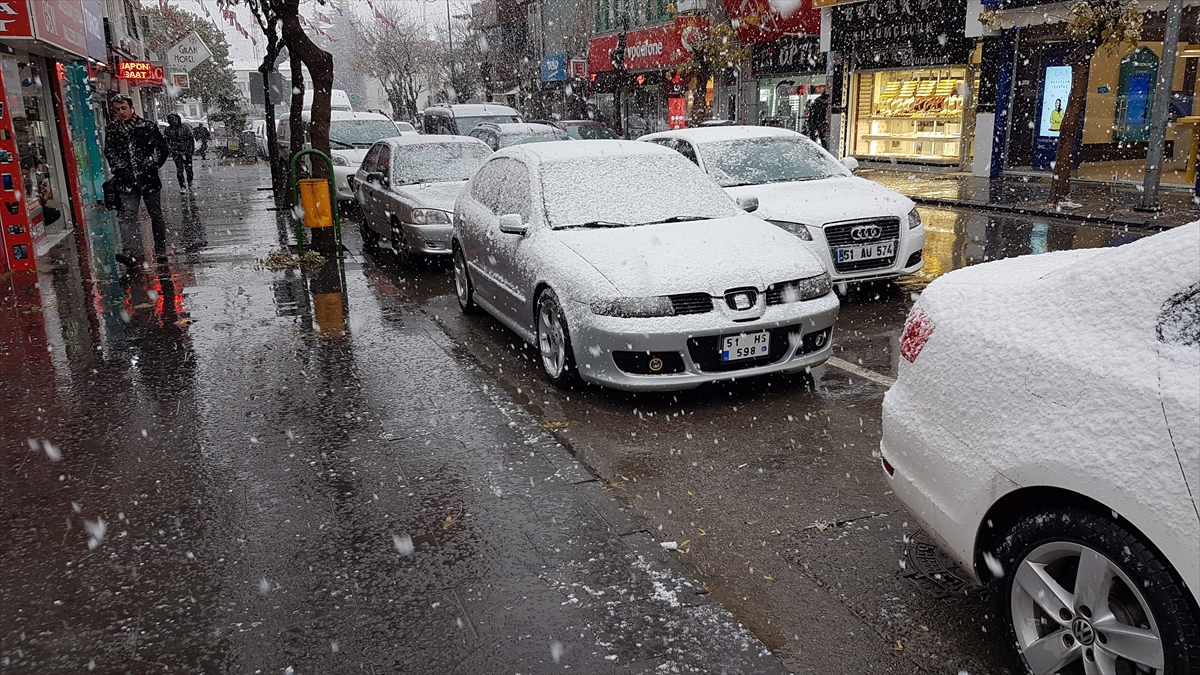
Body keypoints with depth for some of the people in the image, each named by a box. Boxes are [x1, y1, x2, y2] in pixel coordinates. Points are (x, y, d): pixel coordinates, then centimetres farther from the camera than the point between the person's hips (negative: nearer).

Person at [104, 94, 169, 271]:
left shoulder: (147, 126, -1)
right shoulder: (111, 130, 6)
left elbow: (162, 148, 2)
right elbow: (109, 152, 13)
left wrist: (152, 166, -5)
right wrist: (118, 169, -1)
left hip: (149, 179, -1)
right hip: (126, 182, 1)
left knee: (156, 215, 12)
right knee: (127, 217, -13)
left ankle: (161, 249, 29)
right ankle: (131, 253, -24)